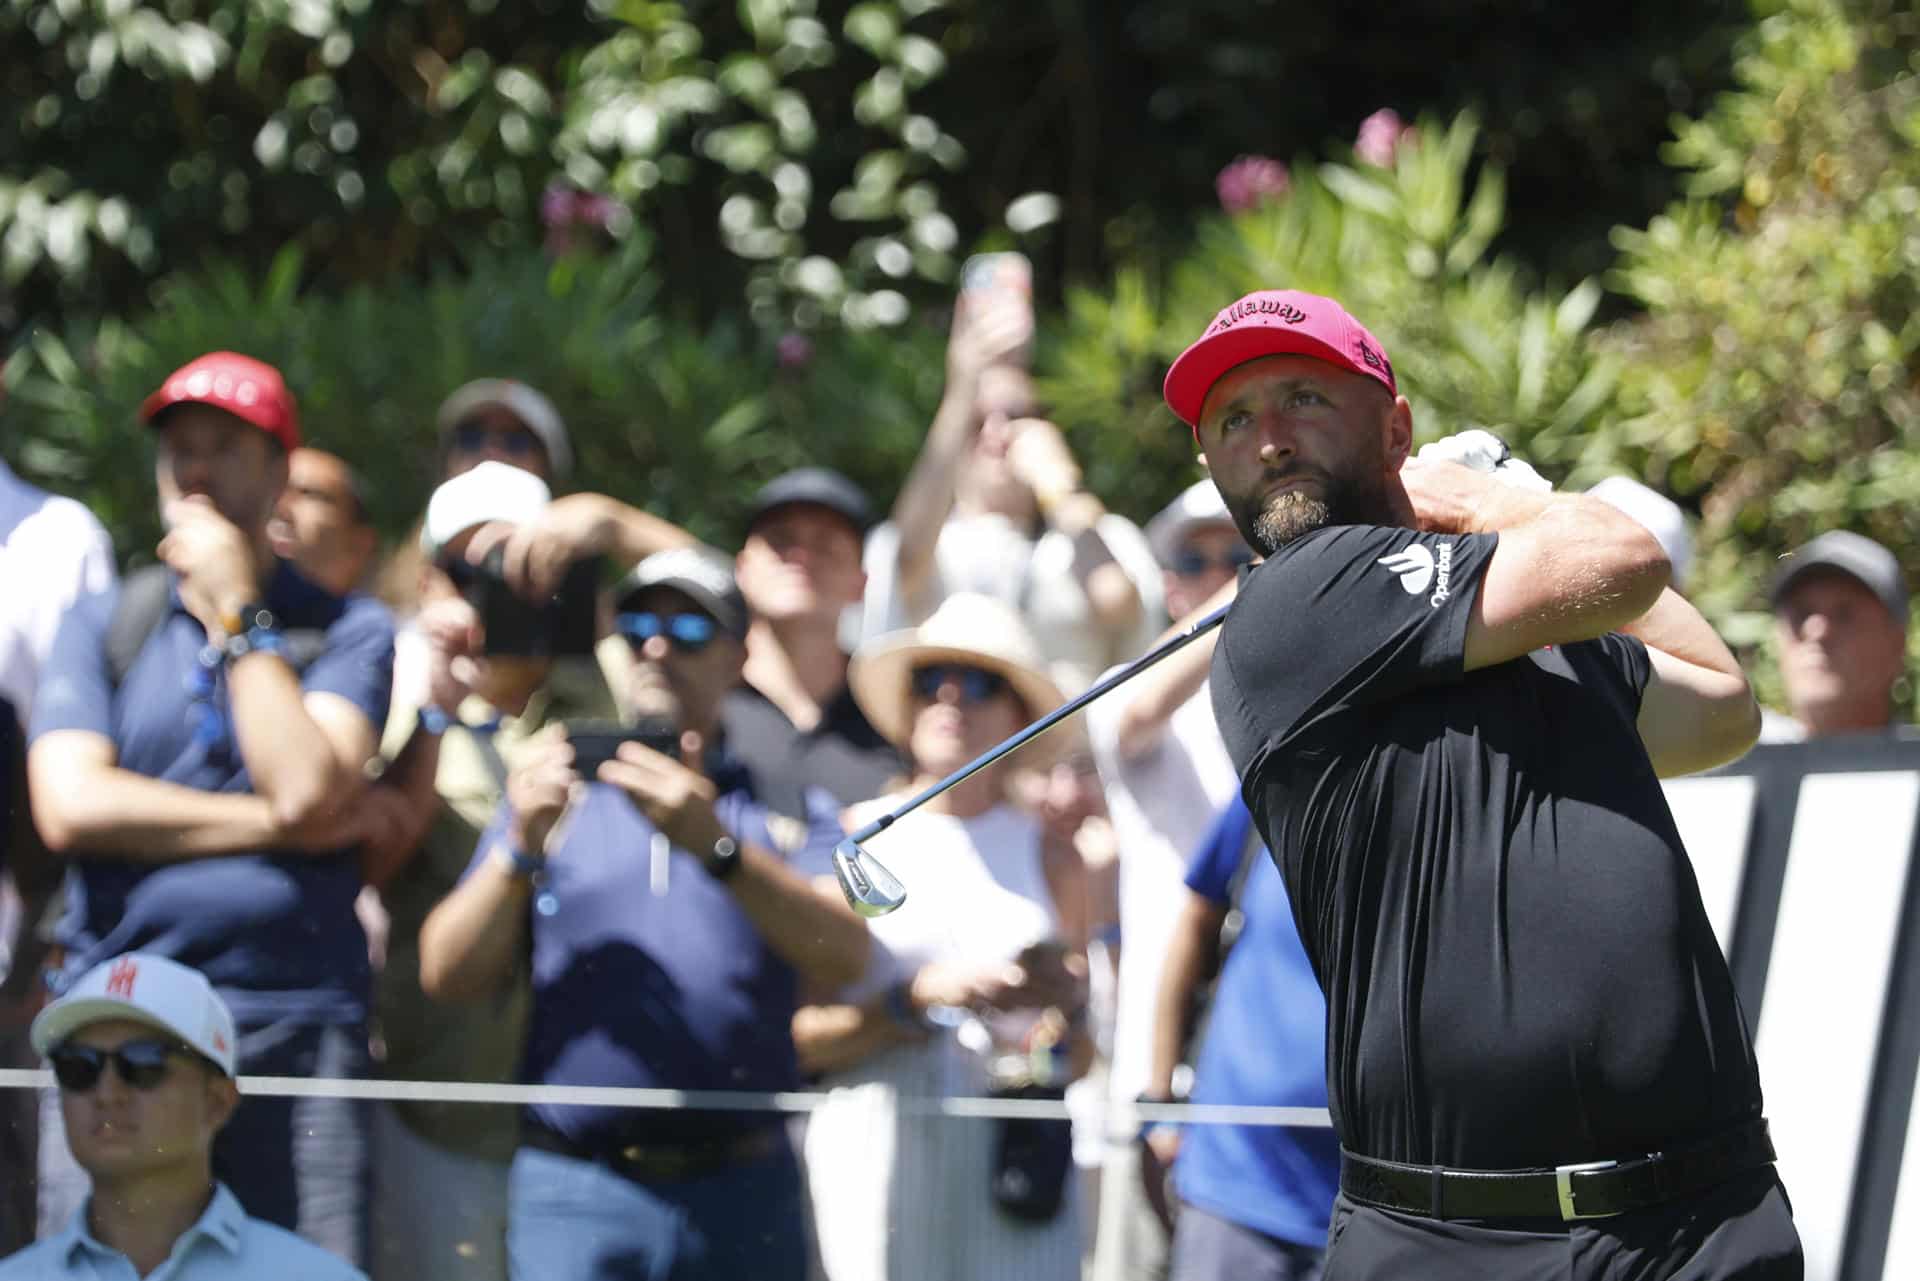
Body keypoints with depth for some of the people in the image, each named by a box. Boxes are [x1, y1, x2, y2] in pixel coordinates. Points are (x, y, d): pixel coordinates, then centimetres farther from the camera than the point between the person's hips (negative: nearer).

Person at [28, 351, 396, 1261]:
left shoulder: (347, 630, 10)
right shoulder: (100, 626, 14)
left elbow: (310, 790, -8)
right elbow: (70, 808, -2)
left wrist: (236, 615, -2)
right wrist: (271, 824, -5)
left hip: (294, 1023, -1)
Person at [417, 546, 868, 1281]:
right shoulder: (557, 796, 16)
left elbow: (844, 956, -6)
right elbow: (447, 976, 7)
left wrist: (716, 846, -19)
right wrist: (521, 848, -9)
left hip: (741, 1194, 0)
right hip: (575, 1192, 0)